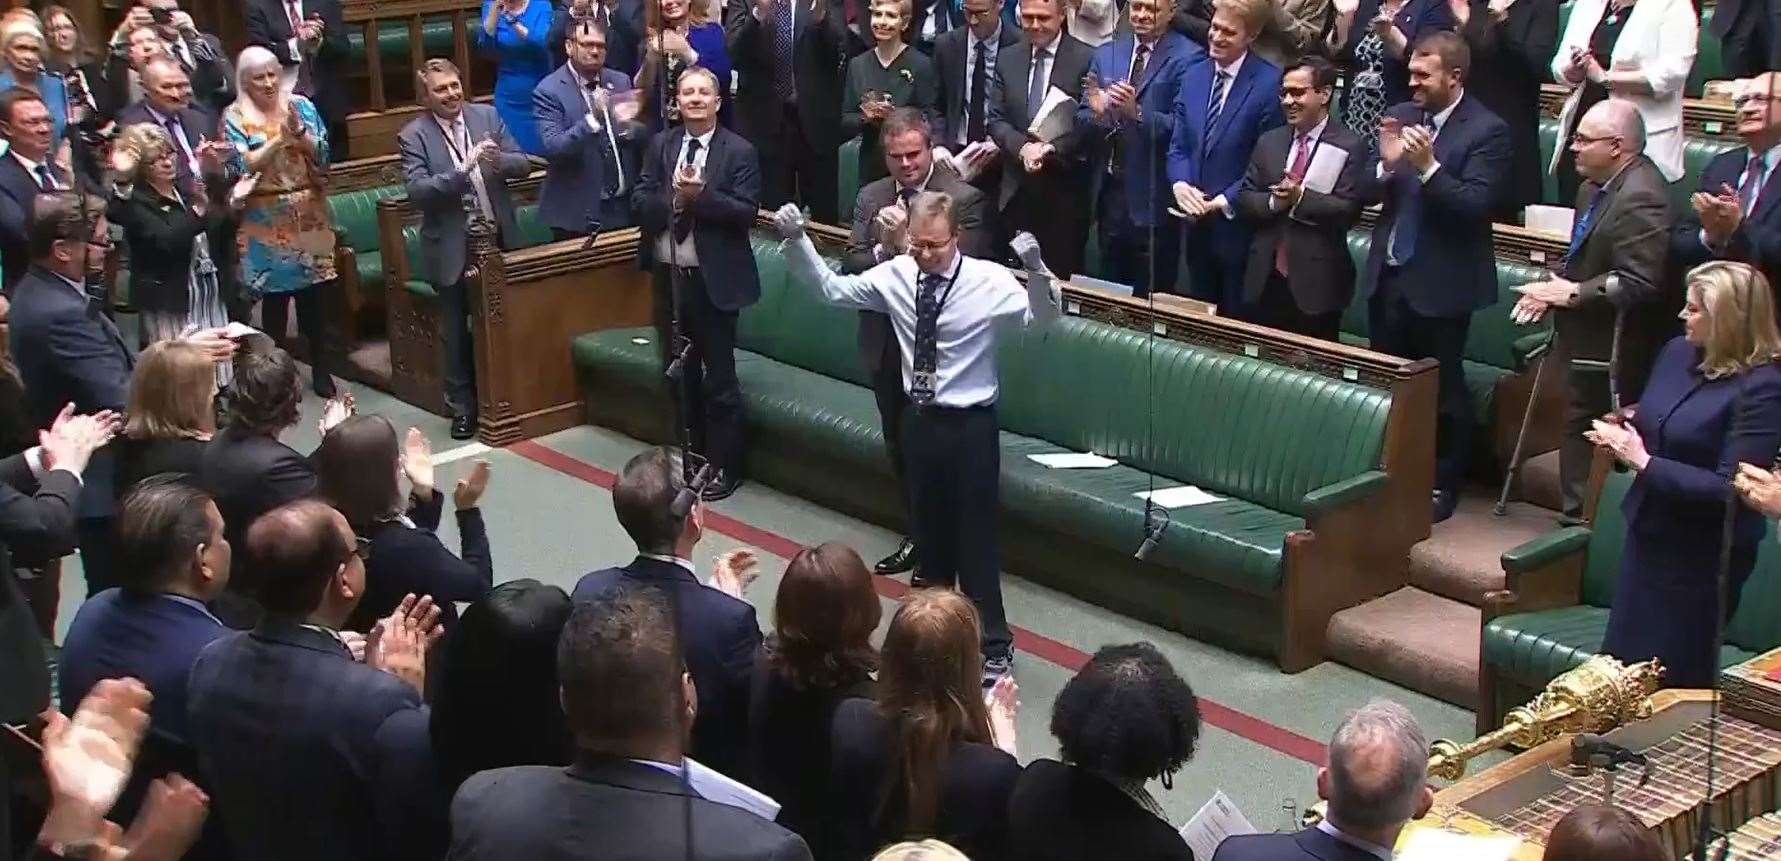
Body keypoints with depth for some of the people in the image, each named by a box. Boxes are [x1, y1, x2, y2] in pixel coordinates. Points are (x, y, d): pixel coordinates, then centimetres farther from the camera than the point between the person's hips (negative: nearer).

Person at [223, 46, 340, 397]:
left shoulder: (301, 105, 3)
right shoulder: (235, 116, -4)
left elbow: (322, 154, -2)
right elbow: (242, 166, -13)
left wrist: (299, 132, -19)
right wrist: (280, 139, -21)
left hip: (308, 215, 2)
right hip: (266, 221, -2)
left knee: (313, 296, 7)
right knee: (274, 298, 2)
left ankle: (320, 370, 20)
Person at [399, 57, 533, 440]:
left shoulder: (488, 116, 1)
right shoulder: (414, 135, -8)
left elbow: (523, 164, -1)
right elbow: (417, 191, -19)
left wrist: (498, 160, -23)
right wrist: (463, 169, -29)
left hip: (497, 239, 3)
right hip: (452, 247, -3)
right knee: (456, 332, 9)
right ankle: (461, 406, 22)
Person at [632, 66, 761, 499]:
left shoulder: (739, 152, -7)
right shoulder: (660, 146, 6)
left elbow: (746, 212, -14)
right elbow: (639, 203, 1)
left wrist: (700, 195, -24)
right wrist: (673, 198, -18)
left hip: (713, 280, -5)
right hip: (667, 276, 5)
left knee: (719, 380, 2)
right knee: (678, 374, 17)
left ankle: (725, 467, 14)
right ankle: (687, 457, 31)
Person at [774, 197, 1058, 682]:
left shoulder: (989, 280, -15)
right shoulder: (895, 275, -3)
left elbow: (1041, 318, -24)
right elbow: (832, 289, 5)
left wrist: (1036, 270, -42)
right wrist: (796, 242, -7)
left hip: (970, 424, -4)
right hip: (919, 420, 4)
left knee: (976, 536, 3)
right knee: (928, 529, 18)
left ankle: (995, 646, 17)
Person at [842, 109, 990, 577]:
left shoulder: (964, 199, -12)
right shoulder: (871, 198, 6)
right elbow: (850, 266, 0)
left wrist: (905, 241, -26)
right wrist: (884, 248, -19)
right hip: (885, 341, 6)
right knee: (899, 446, 17)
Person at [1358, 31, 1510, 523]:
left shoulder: (1487, 131, -11)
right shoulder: (1400, 116, 6)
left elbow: (1477, 205, -19)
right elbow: (1367, 194, 5)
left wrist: (1428, 166, -28)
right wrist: (1385, 165, -15)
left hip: (1441, 281, -6)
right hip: (1388, 273, 6)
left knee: (1443, 390, 5)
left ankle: (1442, 485, 19)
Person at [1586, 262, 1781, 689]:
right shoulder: (1678, 352, 2)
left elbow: (1729, 488, -25)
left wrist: (1644, 462, -23)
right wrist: (1623, 432, -4)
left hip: (1703, 555, -7)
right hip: (1649, 534, 8)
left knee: (1674, 682, 6)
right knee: (1619, 662, 18)